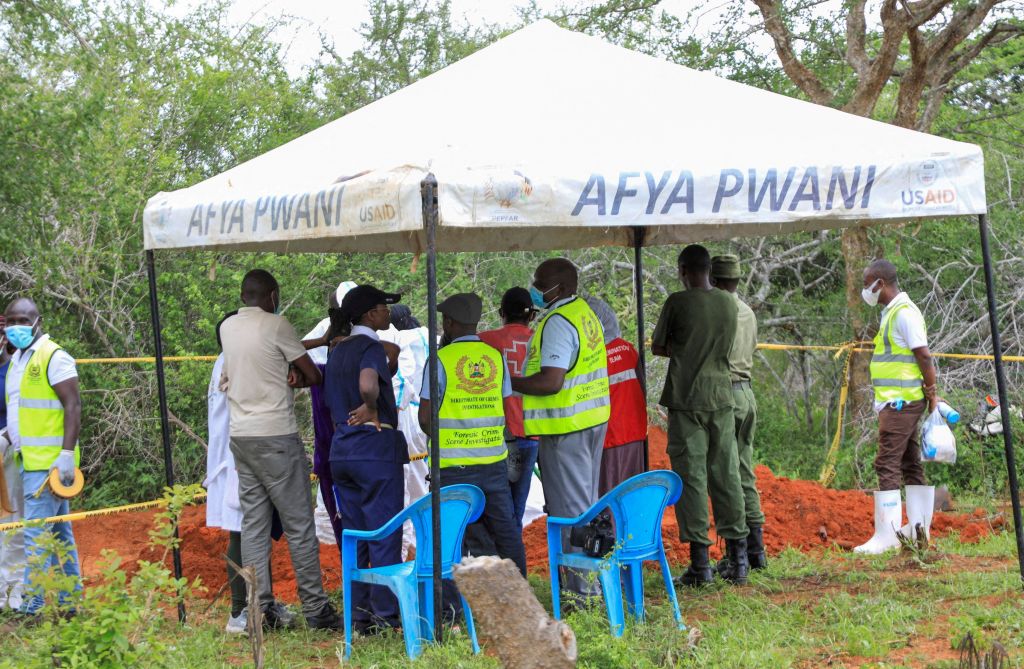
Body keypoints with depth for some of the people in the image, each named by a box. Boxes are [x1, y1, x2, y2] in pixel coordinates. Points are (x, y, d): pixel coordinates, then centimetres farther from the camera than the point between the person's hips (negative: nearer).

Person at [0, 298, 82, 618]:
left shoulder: (53, 357, -10)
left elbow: (73, 406, -16)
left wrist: (67, 454, -23)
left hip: (49, 462, -9)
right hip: (31, 460, 9)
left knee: (36, 533, -11)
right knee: (59, 532, 12)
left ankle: (33, 607, -8)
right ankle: (69, 602, 18)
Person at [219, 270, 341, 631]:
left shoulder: (227, 327, 11)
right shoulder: (275, 325, -9)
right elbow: (314, 376, -4)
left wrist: (285, 371, 3)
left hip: (241, 435, 7)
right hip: (276, 436, -7)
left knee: (253, 526, 7)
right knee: (299, 526, -1)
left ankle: (261, 609, 7)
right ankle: (315, 610, 2)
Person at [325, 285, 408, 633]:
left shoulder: (337, 351, 16)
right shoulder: (371, 347, -12)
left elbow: (330, 400, 22)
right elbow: (368, 385, -30)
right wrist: (372, 409, -15)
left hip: (341, 448, 8)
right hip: (375, 448, -8)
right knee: (385, 536, -3)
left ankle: (358, 615, 13)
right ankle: (386, 615, -2)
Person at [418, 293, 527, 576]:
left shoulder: (441, 359, -7)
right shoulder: (496, 357, 6)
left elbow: (425, 418, -8)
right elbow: (505, 411, 8)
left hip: (454, 465, -4)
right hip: (494, 459, 4)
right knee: (506, 531, 10)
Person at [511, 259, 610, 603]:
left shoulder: (558, 323, -20)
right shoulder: (585, 313, 11)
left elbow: (550, 382, -27)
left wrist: (508, 382, -15)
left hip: (565, 427, -10)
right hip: (594, 418, 10)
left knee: (569, 508, -4)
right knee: (587, 502, 17)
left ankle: (580, 589, -1)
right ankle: (595, 579, 24)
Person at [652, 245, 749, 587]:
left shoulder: (678, 302, -8)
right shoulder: (729, 303, 6)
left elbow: (657, 347, 0)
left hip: (686, 399, -4)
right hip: (721, 398, 5)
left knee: (691, 478, -2)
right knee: (726, 476, 9)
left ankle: (700, 562, -4)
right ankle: (737, 559, 11)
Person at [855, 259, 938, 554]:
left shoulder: (904, 313, -15)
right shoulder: (893, 312, 17)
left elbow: (924, 356, -18)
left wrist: (932, 394, -13)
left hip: (900, 402, -11)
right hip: (897, 403, 11)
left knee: (887, 465, -12)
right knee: (910, 464, 13)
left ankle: (886, 535, -13)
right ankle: (918, 528, 19)